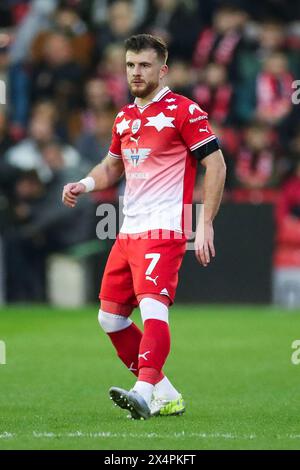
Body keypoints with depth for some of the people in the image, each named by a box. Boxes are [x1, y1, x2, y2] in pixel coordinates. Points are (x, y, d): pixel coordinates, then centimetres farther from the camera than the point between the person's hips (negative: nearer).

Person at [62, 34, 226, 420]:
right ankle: (165, 396, 14)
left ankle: (144, 392, -36)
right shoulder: (124, 118, 17)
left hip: (164, 230, -9)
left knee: (152, 306, -25)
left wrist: (205, 225, -13)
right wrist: (84, 185, 8)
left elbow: (216, 165, -7)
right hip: (128, 231, 9)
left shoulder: (184, 111, -5)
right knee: (110, 316, 8)